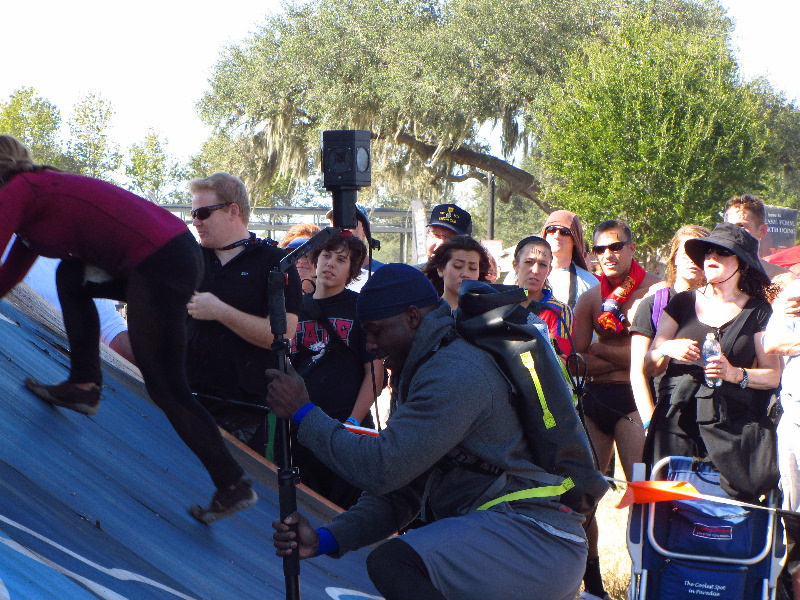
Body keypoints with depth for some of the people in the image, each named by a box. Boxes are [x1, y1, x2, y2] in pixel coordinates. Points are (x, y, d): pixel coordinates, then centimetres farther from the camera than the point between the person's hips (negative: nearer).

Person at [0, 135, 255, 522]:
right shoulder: (39, 190, 27)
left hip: (159, 265, -9)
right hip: (175, 253, 10)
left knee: (167, 389, -2)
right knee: (71, 276, 25)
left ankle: (233, 487, 1)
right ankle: (84, 385, 20)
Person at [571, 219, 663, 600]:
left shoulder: (656, 290, -3)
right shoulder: (590, 298, 13)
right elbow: (577, 363, 8)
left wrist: (599, 350, -3)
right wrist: (624, 357, -8)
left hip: (633, 397, -5)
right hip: (594, 398, 5)